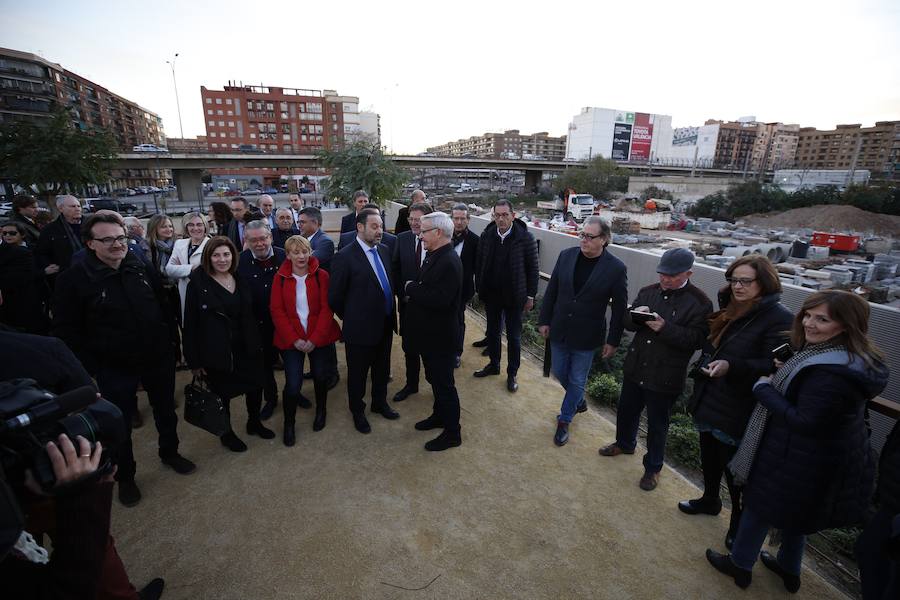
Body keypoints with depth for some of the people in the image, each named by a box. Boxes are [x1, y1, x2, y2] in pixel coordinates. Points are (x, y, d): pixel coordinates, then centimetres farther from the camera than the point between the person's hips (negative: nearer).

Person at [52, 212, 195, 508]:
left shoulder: (142, 269, -2)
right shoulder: (74, 279, -13)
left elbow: (164, 306, 9)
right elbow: (67, 331, -10)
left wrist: (169, 343, 8)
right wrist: (90, 368, -12)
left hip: (158, 359, 3)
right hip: (114, 367, -3)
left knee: (166, 411, 19)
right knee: (120, 424, 13)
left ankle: (170, 452, 44)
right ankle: (125, 476, 36)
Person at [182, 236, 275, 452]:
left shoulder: (240, 280, 3)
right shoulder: (198, 283, -11)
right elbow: (190, 323, -11)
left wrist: (256, 344, 8)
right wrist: (194, 359, -11)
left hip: (244, 348, 4)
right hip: (215, 351, -4)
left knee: (256, 384, 14)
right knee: (222, 393, 12)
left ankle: (254, 422, 40)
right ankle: (226, 434, 36)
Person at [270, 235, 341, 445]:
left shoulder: (321, 276, -5)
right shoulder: (280, 278, -2)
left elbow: (327, 309, -7)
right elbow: (277, 311, -4)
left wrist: (315, 339, -15)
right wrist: (294, 339, -12)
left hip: (320, 338, 1)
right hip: (291, 339, 0)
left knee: (320, 376, 14)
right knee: (293, 384, -3)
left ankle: (320, 411, 44)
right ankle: (288, 424, 23)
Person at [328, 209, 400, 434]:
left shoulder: (384, 251, 2)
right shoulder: (344, 257, -17)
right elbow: (335, 297, -11)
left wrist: (392, 311, 9)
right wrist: (350, 318, -1)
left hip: (385, 324, 6)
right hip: (361, 328, -6)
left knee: (382, 369, 22)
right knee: (357, 373, 15)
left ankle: (380, 403, 45)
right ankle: (357, 412, 37)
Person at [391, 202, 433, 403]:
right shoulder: (402, 238, 0)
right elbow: (395, 269, 4)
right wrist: (402, 292, -6)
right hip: (407, 302, 4)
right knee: (409, 347, 16)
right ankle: (411, 384, 36)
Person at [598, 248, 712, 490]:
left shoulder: (699, 303, -12)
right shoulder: (648, 291, 2)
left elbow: (697, 339, -18)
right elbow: (627, 322, 5)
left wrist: (664, 328, -30)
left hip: (665, 377, -5)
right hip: (635, 368, 5)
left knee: (657, 424, 12)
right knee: (626, 411, 23)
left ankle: (653, 467, 33)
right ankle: (624, 443, 50)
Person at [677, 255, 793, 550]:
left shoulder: (779, 319, -15)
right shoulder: (729, 311, 7)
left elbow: (773, 367, -20)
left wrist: (732, 366, -32)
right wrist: (705, 365, 11)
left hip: (737, 410, -7)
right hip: (708, 401, 7)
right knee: (709, 458, 22)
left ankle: (740, 521, 30)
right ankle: (709, 500, 44)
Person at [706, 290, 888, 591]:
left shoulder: (832, 373, -32)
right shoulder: (852, 359, 2)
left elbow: (804, 422, -29)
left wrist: (763, 388, -20)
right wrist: (789, 375, -2)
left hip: (802, 462, -9)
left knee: (760, 506, 12)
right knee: (794, 513, 28)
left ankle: (740, 564, 33)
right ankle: (789, 568, 48)